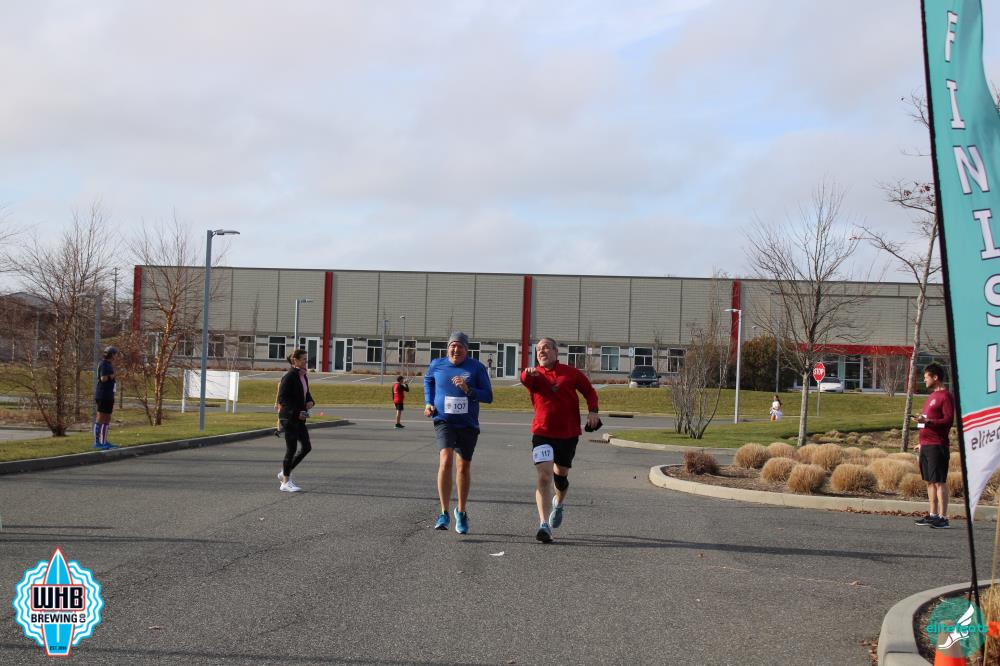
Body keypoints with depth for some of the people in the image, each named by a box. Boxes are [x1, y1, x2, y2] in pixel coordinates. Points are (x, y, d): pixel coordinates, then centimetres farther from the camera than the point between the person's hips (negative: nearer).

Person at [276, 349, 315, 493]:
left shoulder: (303, 376, 11)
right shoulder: (289, 376, -15)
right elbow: (282, 398, -18)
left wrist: (310, 401, 0)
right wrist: (296, 413, -23)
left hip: (299, 417, 9)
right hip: (289, 417, -9)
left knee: (307, 447, 7)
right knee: (291, 448, -4)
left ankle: (285, 473, 21)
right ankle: (286, 483, 6)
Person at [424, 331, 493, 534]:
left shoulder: (477, 368, -2)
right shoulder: (437, 365, 2)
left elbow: (488, 396, -3)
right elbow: (428, 381, 25)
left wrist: (468, 390, -18)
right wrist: (428, 402, 12)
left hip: (468, 424, 1)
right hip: (444, 421, -1)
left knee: (463, 467, 9)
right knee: (445, 460, -22)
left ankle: (461, 512, 30)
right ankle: (444, 512, -17)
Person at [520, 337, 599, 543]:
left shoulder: (571, 373, 2)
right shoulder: (535, 375, -3)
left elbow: (590, 391, 11)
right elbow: (525, 379, -26)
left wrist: (593, 411, -6)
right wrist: (528, 373, -49)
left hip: (569, 433, 2)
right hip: (543, 433, -2)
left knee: (561, 474, 18)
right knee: (544, 476, -17)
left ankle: (559, 503, 51)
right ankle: (544, 525, -20)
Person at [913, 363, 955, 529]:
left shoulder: (946, 396, -9)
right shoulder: (932, 395, 20)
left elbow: (948, 420, -16)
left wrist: (927, 421, -25)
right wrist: (921, 442, 25)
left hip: (937, 446, -9)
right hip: (926, 445, 9)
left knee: (939, 481, -8)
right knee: (930, 481, 11)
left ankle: (943, 518, -8)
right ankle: (933, 515, 17)